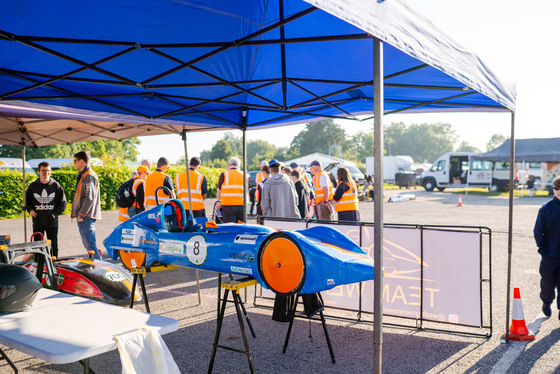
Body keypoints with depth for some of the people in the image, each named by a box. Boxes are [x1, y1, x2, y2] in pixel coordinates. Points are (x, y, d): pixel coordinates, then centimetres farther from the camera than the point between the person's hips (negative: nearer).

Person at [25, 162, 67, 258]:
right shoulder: (33, 186, 2)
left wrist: (56, 213, -7)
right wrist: (30, 210, -2)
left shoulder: (56, 185, -1)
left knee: (53, 246, 7)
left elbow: (62, 202, 2)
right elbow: (27, 200, 14)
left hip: (52, 222, -1)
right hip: (37, 222, 1)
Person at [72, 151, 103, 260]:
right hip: (83, 216, 11)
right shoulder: (83, 175, 19)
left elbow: (90, 198, -20)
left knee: (90, 244, -10)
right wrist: (78, 214, 17)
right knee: (87, 243, 15)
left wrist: (81, 215, -17)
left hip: (86, 217, -11)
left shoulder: (89, 176, -14)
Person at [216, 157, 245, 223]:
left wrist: (218, 201, 22)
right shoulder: (243, 175, 10)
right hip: (241, 206, 3)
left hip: (228, 206, -3)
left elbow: (219, 189, 9)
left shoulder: (224, 174, 0)